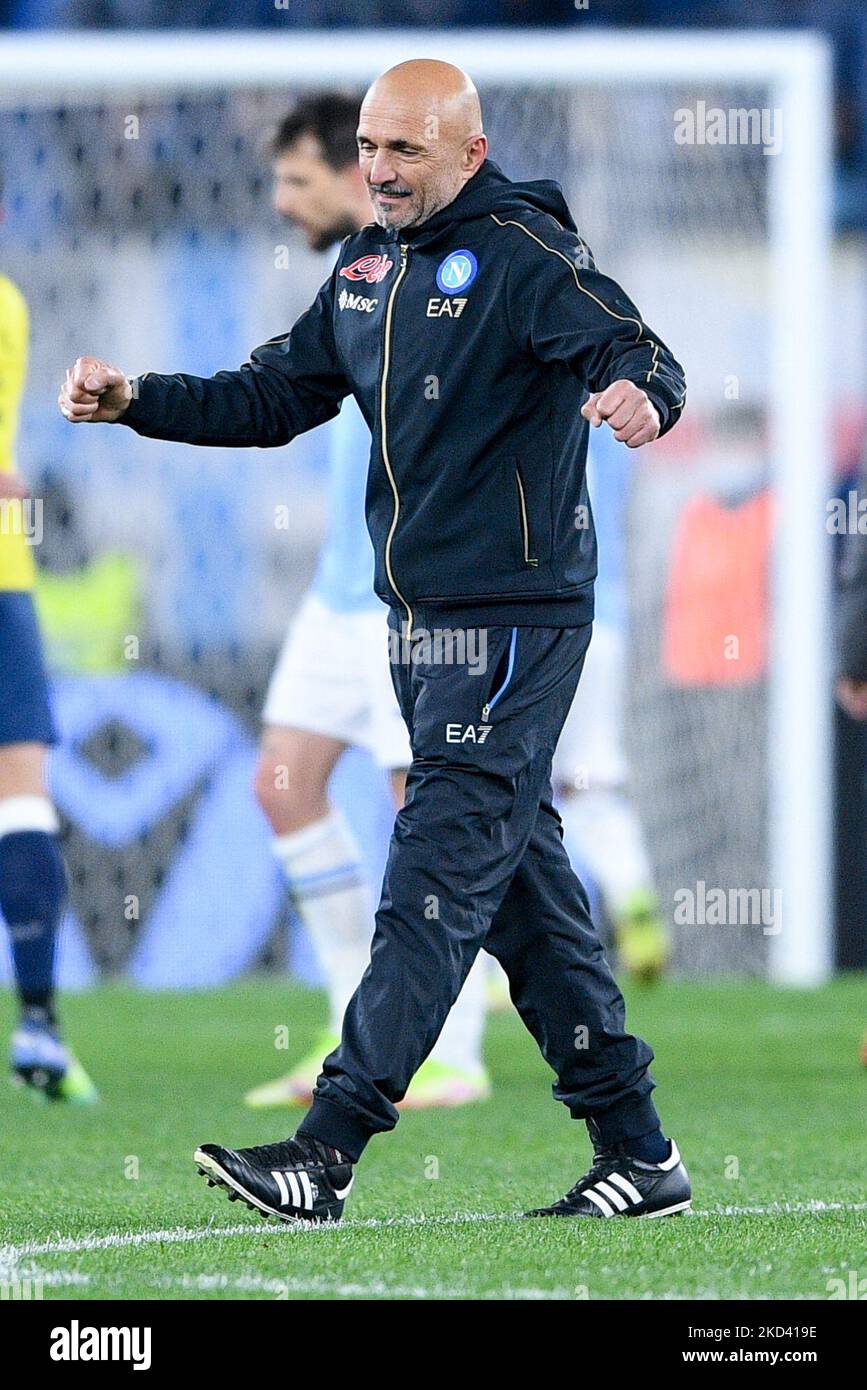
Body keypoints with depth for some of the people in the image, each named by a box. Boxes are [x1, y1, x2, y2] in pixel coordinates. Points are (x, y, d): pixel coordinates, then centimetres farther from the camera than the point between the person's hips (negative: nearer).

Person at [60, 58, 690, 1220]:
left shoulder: (524, 254, -12)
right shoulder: (369, 266, 13)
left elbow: (635, 351, -25)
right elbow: (273, 400, 19)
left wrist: (641, 395, -48)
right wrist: (135, 402, 7)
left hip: (512, 622, -9)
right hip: (424, 622, 9)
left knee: (435, 881, -10)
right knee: (521, 883, 9)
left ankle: (327, 1153, -15)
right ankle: (638, 1152, 15)